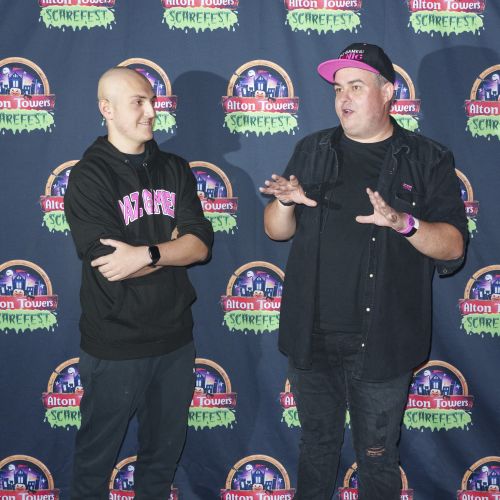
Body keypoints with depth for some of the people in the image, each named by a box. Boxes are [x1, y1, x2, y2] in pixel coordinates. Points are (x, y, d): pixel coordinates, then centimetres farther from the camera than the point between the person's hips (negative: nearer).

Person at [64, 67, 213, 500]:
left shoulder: (174, 169, 6)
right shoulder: (89, 177, -10)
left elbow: (202, 245, -5)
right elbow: (109, 266, -20)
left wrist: (146, 253, -20)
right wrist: (173, 243, -12)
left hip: (175, 337, 5)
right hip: (115, 345, -5)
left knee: (165, 452, 20)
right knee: (97, 456, 12)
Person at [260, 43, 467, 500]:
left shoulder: (426, 160, -2)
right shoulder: (313, 152, 8)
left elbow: (452, 245, -7)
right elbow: (277, 231, 9)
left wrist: (404, 222, -26)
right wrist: (286, 202, -13)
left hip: (381, 345, -3)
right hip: (312, 338, 3)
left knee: (377, 458, 11)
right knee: (317, 448, 19)